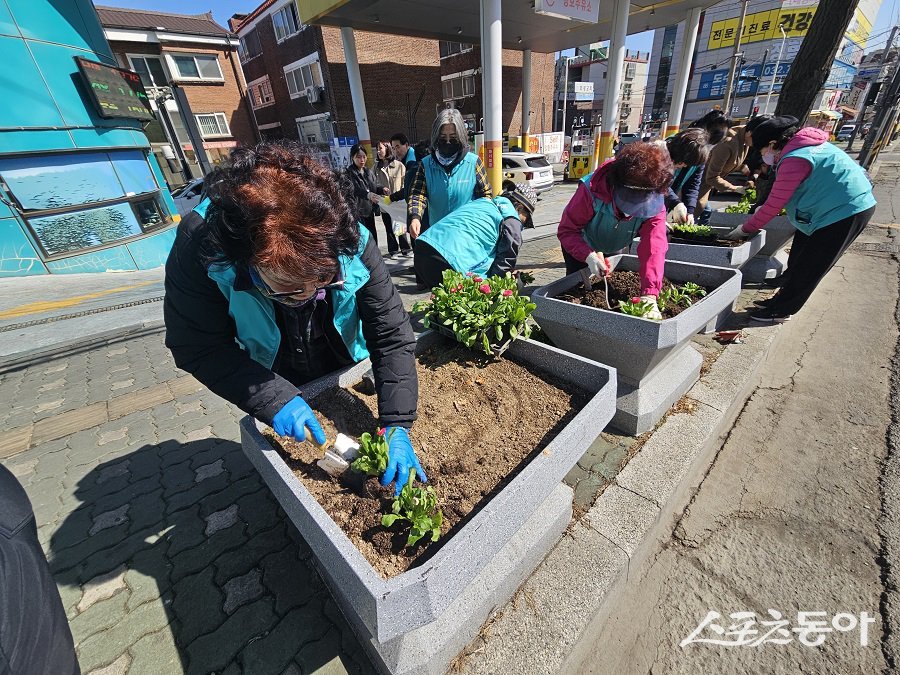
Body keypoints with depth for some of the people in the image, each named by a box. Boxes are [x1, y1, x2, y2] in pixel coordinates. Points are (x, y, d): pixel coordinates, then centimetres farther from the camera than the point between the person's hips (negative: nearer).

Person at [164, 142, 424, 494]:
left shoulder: (351, 242, -31)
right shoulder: (200, 246, -31)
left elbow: (392, 335, -29)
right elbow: (200, 348, -24)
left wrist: (397, 423, -33)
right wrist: (276, 399, -36)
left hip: (347, 377, 1)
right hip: (274, 388, 0)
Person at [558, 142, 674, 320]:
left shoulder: (655, 206, -30)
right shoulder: (591, 190, -39)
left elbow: (654, 248, -41)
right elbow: (567, 230, -36)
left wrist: (649, 295, -54)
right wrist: (589, 255, -54)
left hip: (615, 251, 3)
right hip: (581, 246, -3)